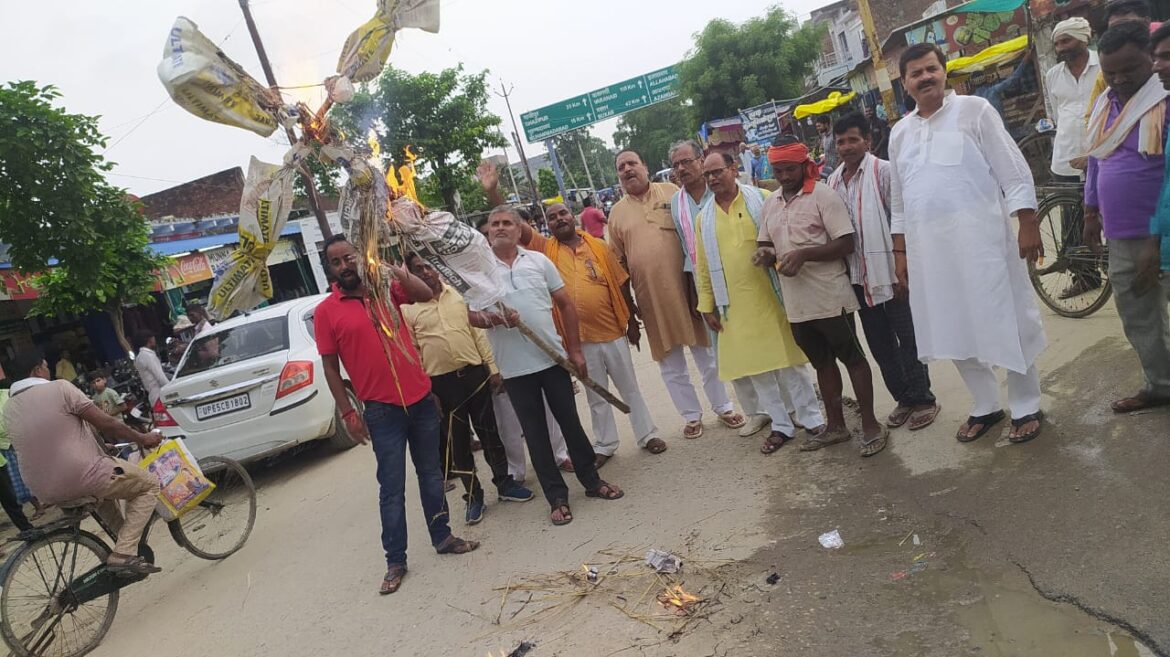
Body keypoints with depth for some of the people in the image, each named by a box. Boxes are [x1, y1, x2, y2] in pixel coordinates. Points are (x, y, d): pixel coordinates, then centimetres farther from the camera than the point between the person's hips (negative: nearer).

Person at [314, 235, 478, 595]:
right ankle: (395, 561, 14)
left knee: (431, 474, 16)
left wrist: (391, 268, -16)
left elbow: (425, 294, -8)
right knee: (392, 487, 2)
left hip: (421, 397, 4)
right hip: (382, 410, -3)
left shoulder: (386, 287, 4)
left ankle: (442, 537, 31)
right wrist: (347, 412, -6)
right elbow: (330, 366, -3)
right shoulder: (326, 311, -4)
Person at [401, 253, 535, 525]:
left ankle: (505, 484, 26)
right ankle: (473, 496, 21)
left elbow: (479, 333, 6)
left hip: (475, 374, 2)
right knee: (457, 441, 7)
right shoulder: (408, 309, -1)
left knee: (490, 433, 10)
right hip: (442, 382, -1)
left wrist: (493, 369, 1)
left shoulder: (459, 295, 6)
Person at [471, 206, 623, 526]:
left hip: (553, 358, 1)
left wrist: (575, 350, 3)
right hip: (514, 368, -1)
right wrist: (494, 319, -23)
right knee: (535, 433, 5)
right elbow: (471, 316, -1)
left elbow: (566, 305, 7)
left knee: (571, 422, 9)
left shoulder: (539, 261, 4)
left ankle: (591, 480, 26)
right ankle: (557, 497, 16)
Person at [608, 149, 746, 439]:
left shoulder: (671, 193, 1)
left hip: (687, 288, -1)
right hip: (651, 299, 1)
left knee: (707, 354, 12)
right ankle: (692, 416, 26)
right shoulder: (617, 212, 5)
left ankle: (723, 407, 29)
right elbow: (619, 261, 7)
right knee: (670, 363, 10)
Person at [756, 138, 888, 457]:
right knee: (821, 362, 16)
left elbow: (846, 243, -14)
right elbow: (765, 244, 18)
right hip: (796, 302, 7)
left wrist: (804, 254, -23)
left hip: (830, 297, -6)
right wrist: (766, 255, -6)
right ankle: (836, 425, 29)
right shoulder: (770, 204, 10)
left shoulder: (823, 195, -9)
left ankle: (871, 425, 15)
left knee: (852, 358, 4)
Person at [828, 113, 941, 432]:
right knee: (879, 343, 13)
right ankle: (903, 398, 27)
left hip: (889, 270, -6)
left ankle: (923, 399, 18)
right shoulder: (833, 181, 9)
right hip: (857, 275, 6)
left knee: (907, 337, 3)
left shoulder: (883, 171, -8)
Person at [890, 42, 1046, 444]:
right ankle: (986, 406, 27)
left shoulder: (974, 110, -1)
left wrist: (1028, 225, -11)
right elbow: (898, 200, 15)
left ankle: (1026, 408, 18)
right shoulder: (900, 133, 12)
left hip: (981, 239, -4)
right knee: (954, 329, 11)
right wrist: (900, 253, 11)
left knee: (1007, 322, 3)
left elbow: (1013, 172, -4)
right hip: (928, 249, 5)